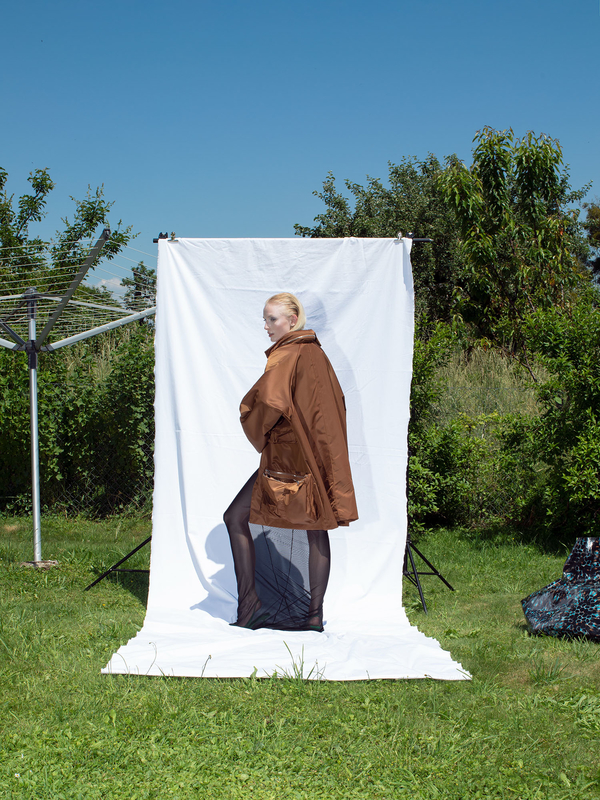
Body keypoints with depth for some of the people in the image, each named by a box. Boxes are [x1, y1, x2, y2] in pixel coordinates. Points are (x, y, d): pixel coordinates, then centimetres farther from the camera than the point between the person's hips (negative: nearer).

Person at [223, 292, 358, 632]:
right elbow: (336, 403, 20)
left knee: (236, 518, -1)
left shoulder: (286, 355, -12)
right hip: (320, 455, 8)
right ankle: (316, 614, 9)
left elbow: (269, 401, -23)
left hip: (286, 454, -8)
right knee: (316, 529, 7)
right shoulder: (317, 353, 12)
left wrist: (258, 435, -6)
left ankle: (249, 603, -4)